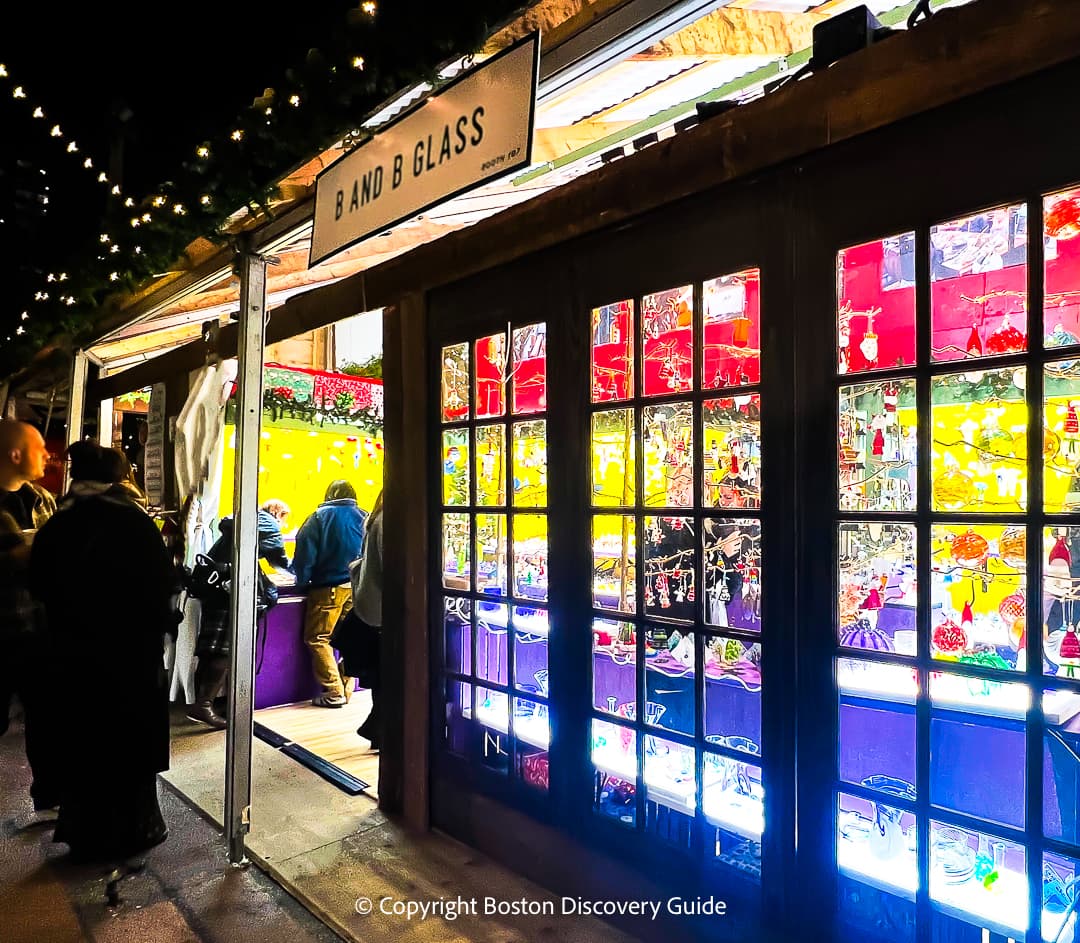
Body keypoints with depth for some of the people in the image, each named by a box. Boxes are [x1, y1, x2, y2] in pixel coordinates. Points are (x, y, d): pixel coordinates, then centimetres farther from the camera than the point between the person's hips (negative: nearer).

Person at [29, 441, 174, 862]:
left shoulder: (55, 526, 0)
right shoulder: (135, 524, -15)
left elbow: (41, 587, 7)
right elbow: (161, 586, -16)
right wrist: (157, 629, -3)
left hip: (72, 655, 5)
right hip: (131, 654, -4)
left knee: (80, 744, 18)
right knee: (130, 744, 11)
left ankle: (84, 831, 31)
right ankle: (131, 830, 24)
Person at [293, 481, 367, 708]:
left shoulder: (320, 516, -3)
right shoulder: (364, 518, 6)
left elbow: (305, 552, -6)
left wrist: (302, 582, 4)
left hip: (329, 587, -4)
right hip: (357, 586, 5)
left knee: (317, 638, 4)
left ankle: (333, 693, -1)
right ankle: (345, 690, 15)